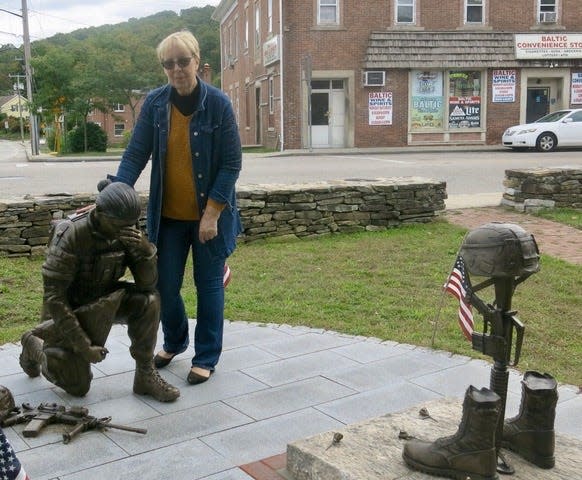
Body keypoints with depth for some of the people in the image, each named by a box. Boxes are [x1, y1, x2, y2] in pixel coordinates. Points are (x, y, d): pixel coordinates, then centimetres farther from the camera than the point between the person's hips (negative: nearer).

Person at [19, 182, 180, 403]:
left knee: (148, 300, -23)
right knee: (78, 387, 1)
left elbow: (148, 283, -15)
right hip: (68, 310, -4)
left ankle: (146, 376, -10)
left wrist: (144, 248, -34)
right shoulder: (70, 236, -29)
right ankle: (34, 344, 26)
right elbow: (54, 297, -27)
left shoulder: (126, 232, -13)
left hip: (103, 302, 5)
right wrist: (83, 345, -27)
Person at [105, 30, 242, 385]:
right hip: (168, 215, 3)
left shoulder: (218, 103, -11)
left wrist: (212, 213, -15)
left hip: (209, 214, -3)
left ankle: (206, 358, 25)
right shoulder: (155, 103, -3)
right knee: (165, 285, 9)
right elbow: (136, 154, -2)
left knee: (209, 285, 8)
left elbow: (232, 163, -11)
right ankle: (174, 342, 38)